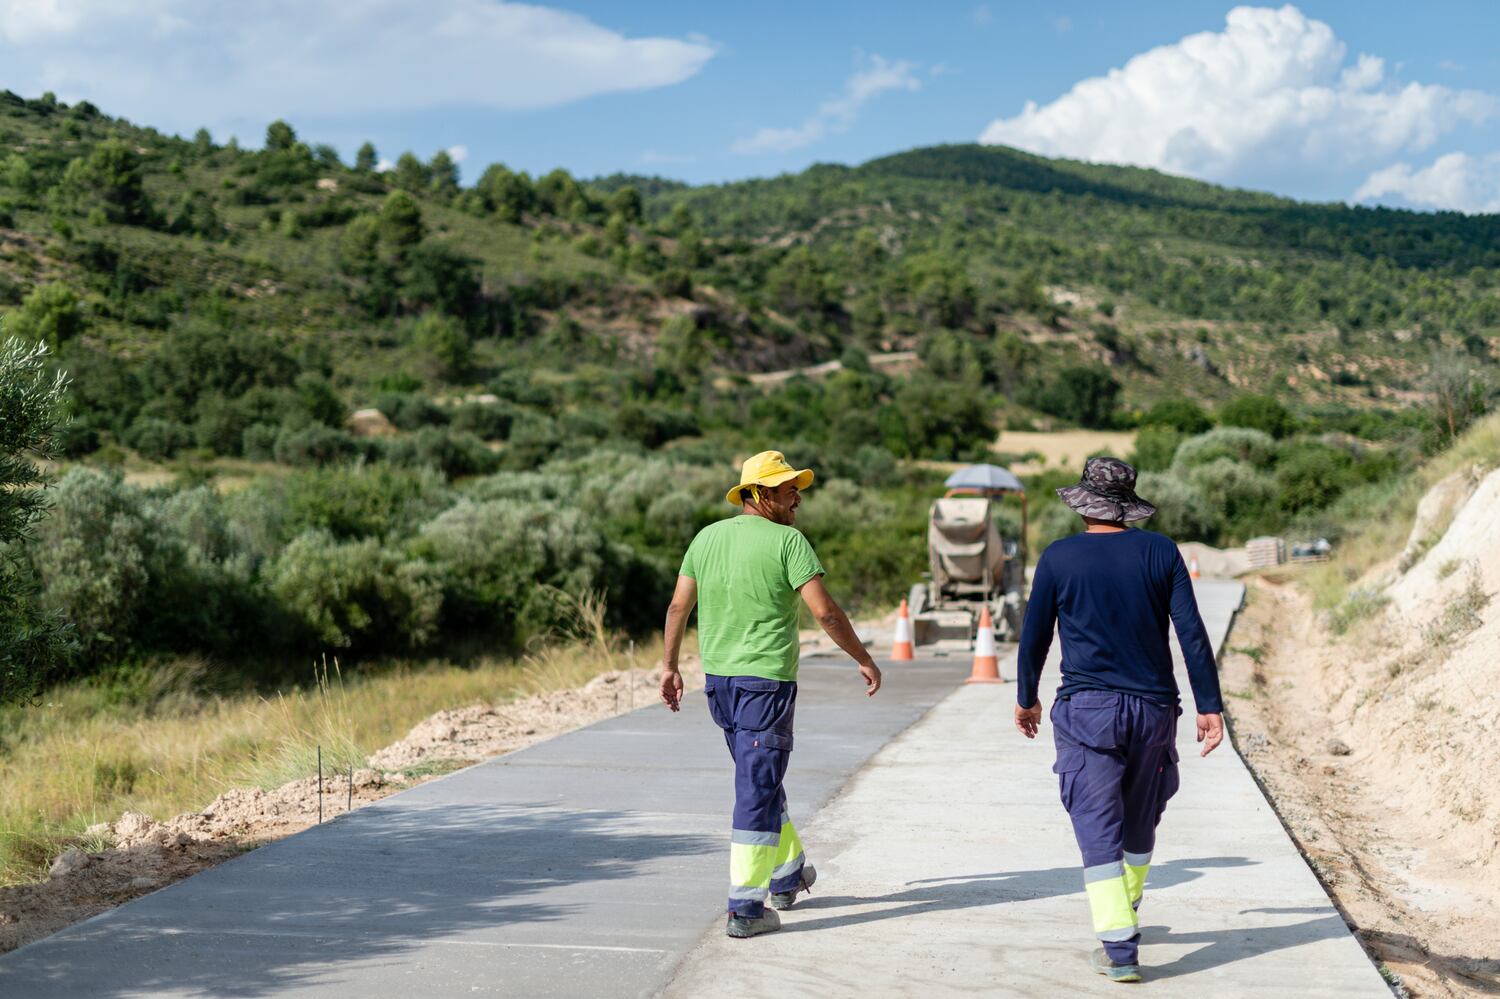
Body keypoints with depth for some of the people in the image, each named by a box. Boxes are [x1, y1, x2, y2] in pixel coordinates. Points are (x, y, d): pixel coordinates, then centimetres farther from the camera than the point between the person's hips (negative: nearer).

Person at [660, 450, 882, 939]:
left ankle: (787, 876, 38)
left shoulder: (707, 538, 7)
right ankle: (745, 908, -4)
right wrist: (864, 659, -4)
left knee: (761, 781, 22)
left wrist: (669, 665, 18)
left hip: (718, 680, 7)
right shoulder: (787, 541, -10)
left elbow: (678, 606, 9)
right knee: (758, 793, -3)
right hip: (766, 682, -7)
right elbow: (824, 611, -14)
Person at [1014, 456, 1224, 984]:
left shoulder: (1058, 558, -3)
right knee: (1140, 822, 20)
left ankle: (1119, 949, -11)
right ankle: (1123, 918, 39)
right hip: (1153, 708, 3)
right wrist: (1209, 705, 0)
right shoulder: (1160, 552, 1)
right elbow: (1192, 634, -4)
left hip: (1087, 710, -3)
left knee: (1098, 831, -2)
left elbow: (1034, 638, 3)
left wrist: (1026, 699, 18)